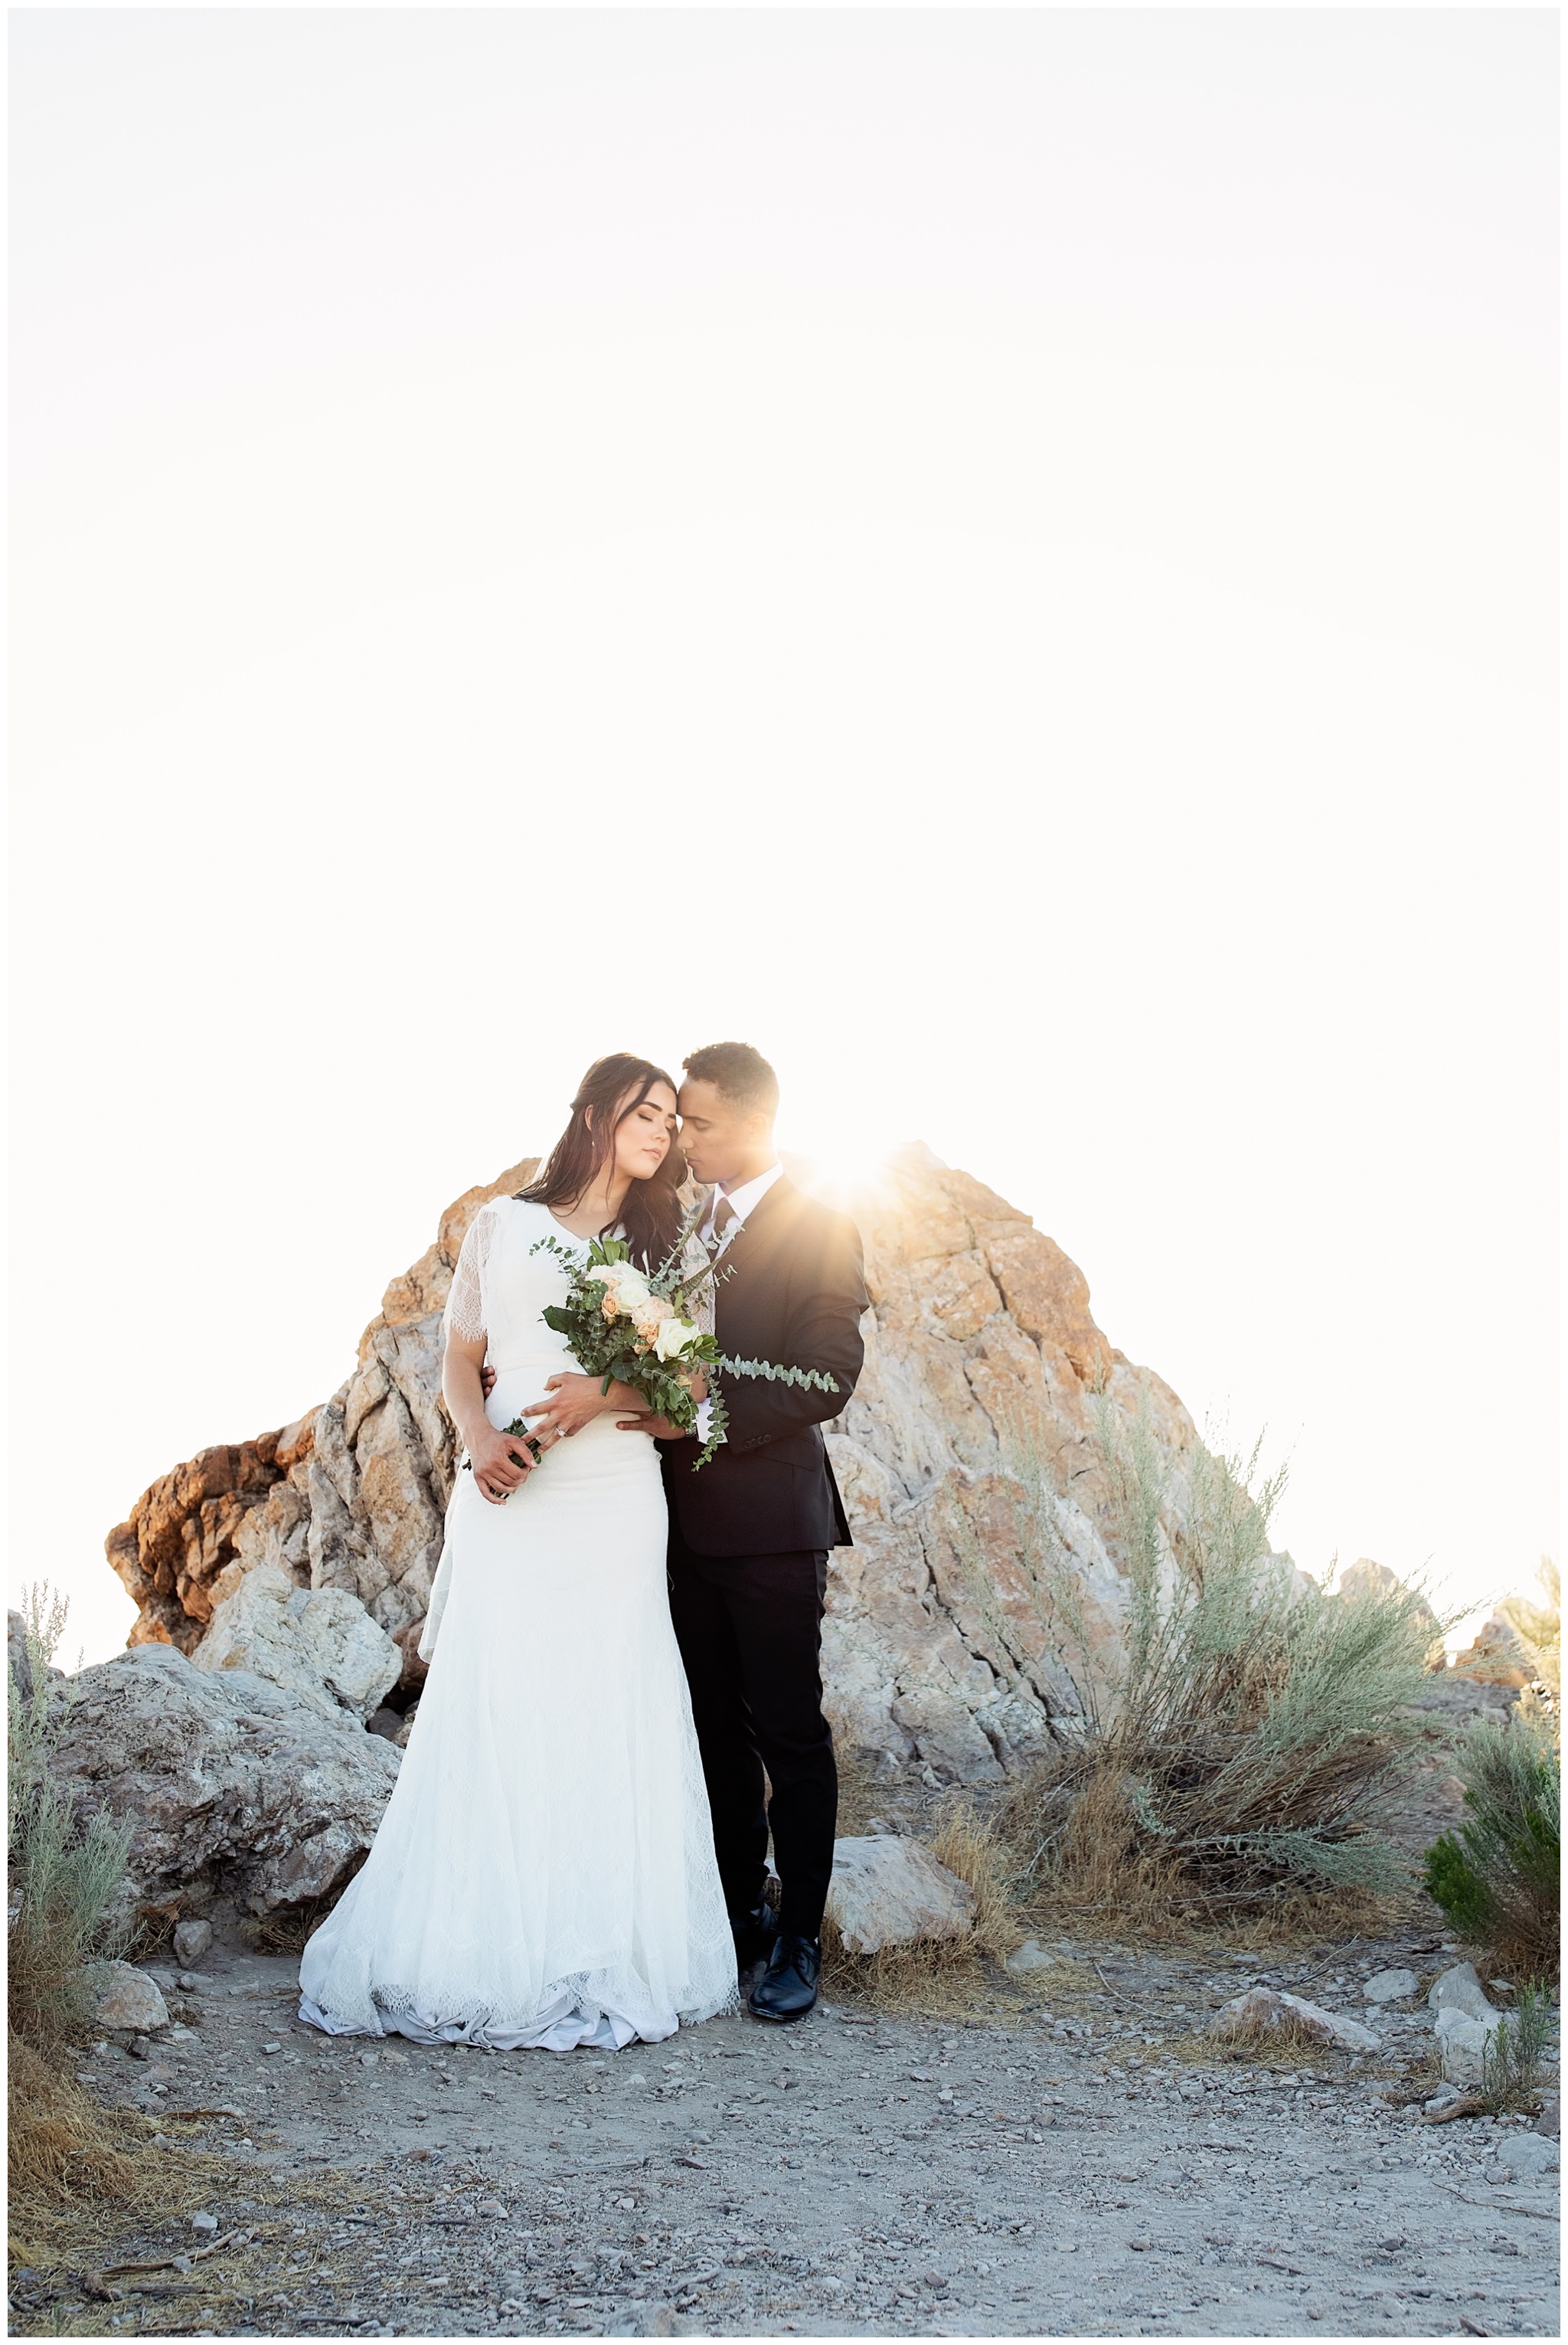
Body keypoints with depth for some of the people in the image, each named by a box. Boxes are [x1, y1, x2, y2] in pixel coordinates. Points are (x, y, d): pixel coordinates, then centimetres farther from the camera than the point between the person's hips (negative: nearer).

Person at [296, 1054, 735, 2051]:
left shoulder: (663, 1249, 13)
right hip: (509, 1502, -1)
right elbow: (462, 1357, 12)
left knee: (606, 1721, 0)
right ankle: (479, 1956, 8)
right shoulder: (503, 1225, 11)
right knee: (492, 1712, -2)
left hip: (615, 1504, 1)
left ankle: (601, 1958, 9)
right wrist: (480, 1437, -7)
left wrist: (607, 1394, -14)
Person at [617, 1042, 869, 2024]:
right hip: (689, 1519, 6)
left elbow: (826, 1380, -16)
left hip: (770, 1520, -6)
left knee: (790, 1735, 3)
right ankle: (739, 1914, 26)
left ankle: (797, 1939, 14)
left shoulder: (819, 1229, -9)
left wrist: (700, 1417, -21)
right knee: (717, 1732, 14)